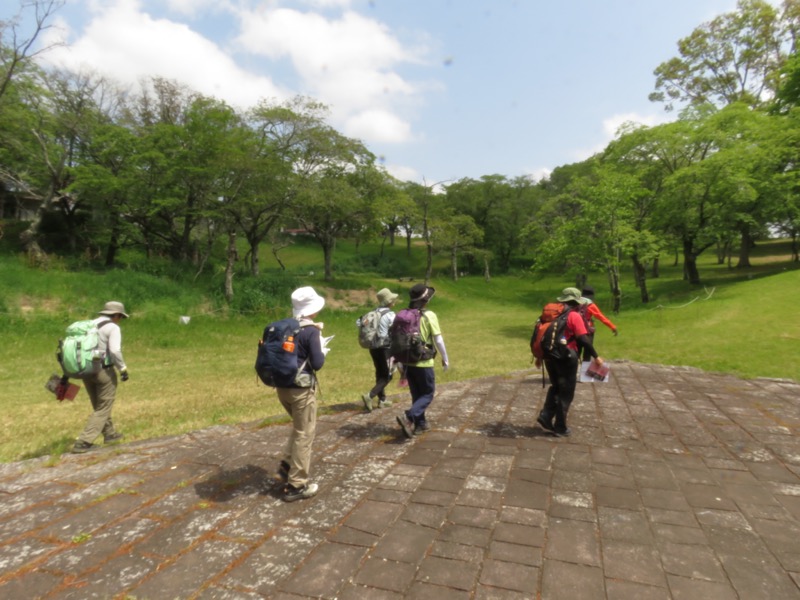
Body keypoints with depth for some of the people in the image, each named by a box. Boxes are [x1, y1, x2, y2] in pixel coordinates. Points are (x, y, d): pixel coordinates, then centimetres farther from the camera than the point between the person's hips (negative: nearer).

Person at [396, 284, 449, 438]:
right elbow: (438, 340, -11)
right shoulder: (429, 315, -13)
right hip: (423, 362, -6)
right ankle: (408, 417, -12)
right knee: (428, 394, 7)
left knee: (416, 394, 18)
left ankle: (420, 424, 25)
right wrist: (445, 359, 1)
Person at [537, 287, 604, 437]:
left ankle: (545, 416, 9)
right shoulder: (574, 316, -10)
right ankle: (560, 427, 12)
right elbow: (583, 339, -16)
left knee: (555, 387, 22)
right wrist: (596, 356, -9)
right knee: (566, 392, 6)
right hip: (566, 357, -6)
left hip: (550, 355, 6)